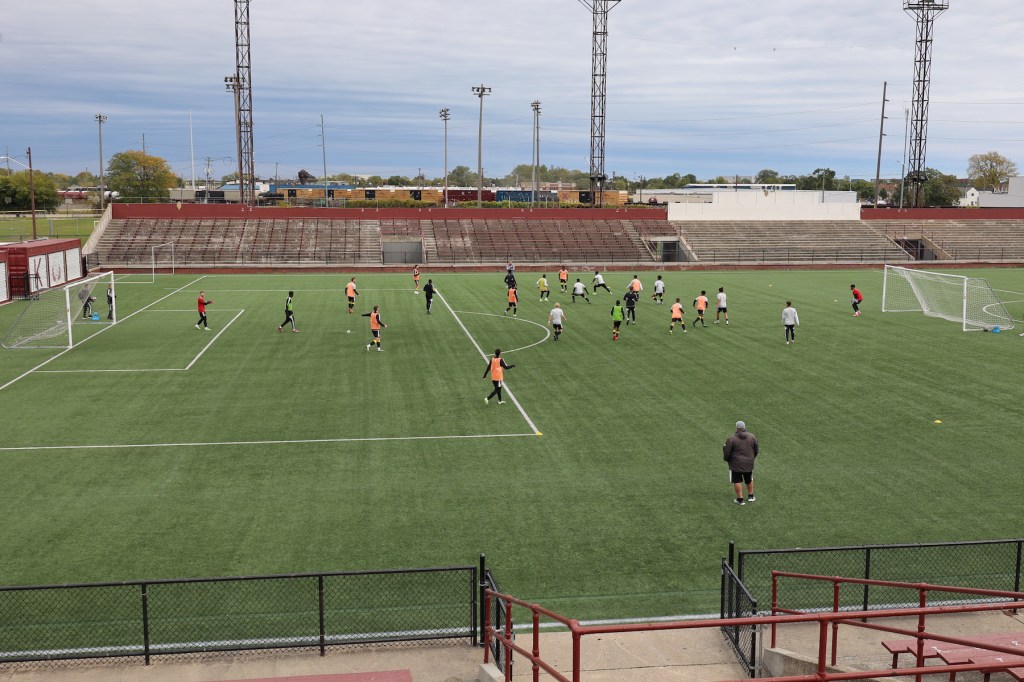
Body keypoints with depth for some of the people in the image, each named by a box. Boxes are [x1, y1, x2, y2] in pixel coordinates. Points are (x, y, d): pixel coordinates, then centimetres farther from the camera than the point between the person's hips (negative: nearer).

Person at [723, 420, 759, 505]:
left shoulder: (731, 439, -17)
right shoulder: (752, 437, -3)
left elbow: (727, 453, -12)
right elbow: (756, 450, 6)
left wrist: (726, 459, 9)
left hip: (736, 464, -4)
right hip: (749, 463, 4)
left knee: (737, 481, 9)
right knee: (749, 480, 23)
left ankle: (740, 499, 12)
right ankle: (751, 496, 34)